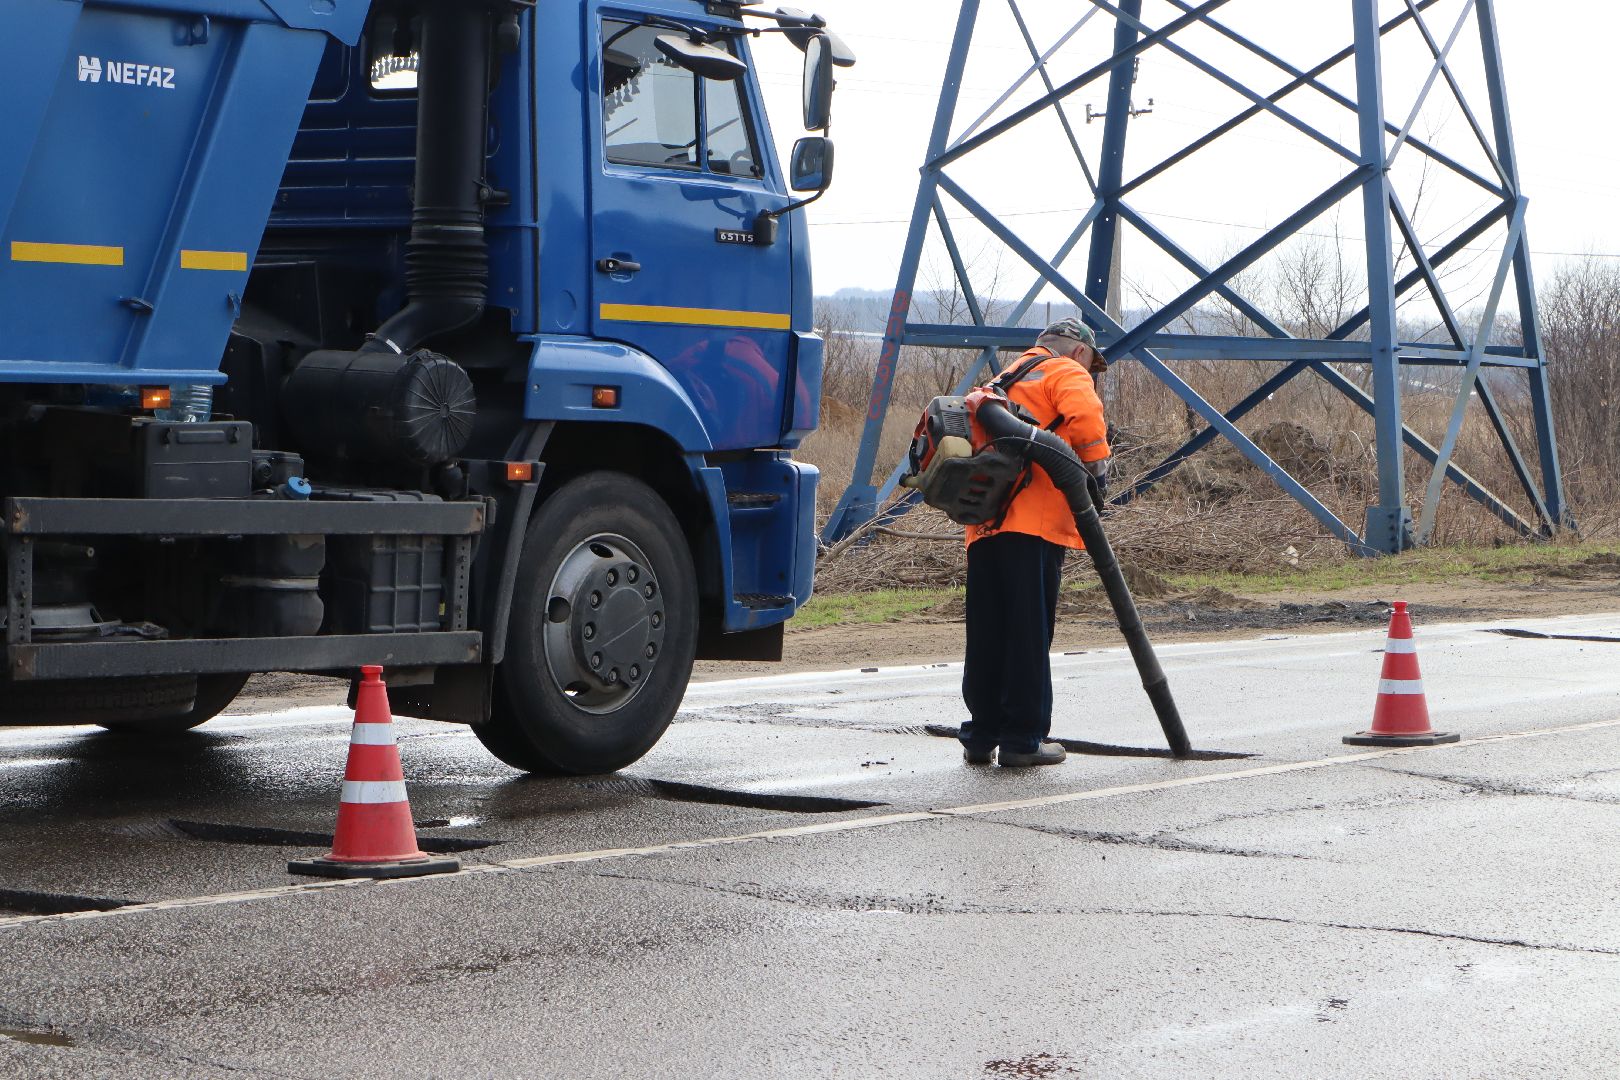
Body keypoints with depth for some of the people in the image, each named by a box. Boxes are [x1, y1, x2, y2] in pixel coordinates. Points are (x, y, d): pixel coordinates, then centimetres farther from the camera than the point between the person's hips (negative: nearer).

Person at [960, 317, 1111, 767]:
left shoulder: (1003, 381, 30)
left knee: (985, 636, 11)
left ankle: (981, 736, 14)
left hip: (983, 525, 7)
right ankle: (1022, 739, -3)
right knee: (1029, 634, -4)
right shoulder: (1067, 372, 5)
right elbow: (1083, 414, -17)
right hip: (1033, 526, -7)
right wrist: (1096, 463, -7)